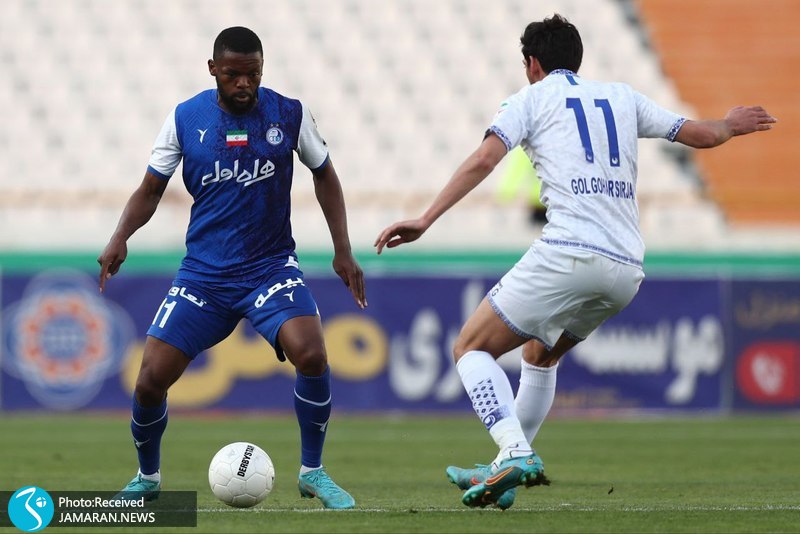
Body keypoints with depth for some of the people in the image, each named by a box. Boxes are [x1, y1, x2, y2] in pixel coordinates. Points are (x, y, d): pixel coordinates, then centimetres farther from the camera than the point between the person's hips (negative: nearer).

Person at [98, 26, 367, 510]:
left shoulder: (289, 114, -3)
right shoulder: (185, 119, -3)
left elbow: (324, 175, 10)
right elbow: (151, 190, 5)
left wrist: (343, 250, 3)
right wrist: (121, 238, -14)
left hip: (271, 266, -1)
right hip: (203, 271, 1)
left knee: (311, 354, -27)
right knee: (151, 379, -7)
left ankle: (313, 472, -6)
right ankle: (148, 478, 22)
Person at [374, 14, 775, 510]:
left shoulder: (531, 99, 9)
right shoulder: (622, 98, 22)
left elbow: (484, 159, -6)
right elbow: (701, 134, 28)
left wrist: (426, 219, -10)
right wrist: (731, 126, 50)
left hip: (568, 255, -6)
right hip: (627, 269, 6)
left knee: (471, 348, 1)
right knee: (540, 354, 28)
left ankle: (515, 453, -21)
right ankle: (507, 475, 23)